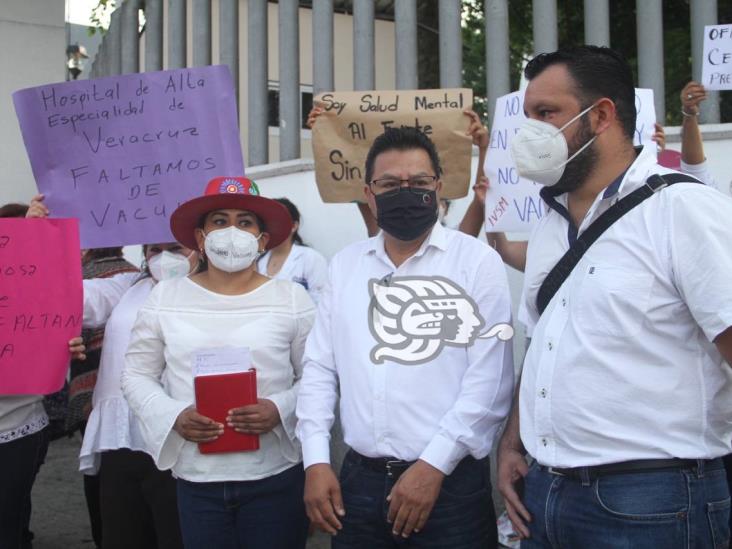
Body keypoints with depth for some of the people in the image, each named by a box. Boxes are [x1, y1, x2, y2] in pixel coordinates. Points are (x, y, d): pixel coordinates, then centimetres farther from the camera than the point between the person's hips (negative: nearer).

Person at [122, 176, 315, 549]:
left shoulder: (292, 298, 0)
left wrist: (281, 409, -16)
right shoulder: (165, 297, 4)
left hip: (277, 477, -1)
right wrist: (173, 416, -9)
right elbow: (136, 375, 8)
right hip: (196, 479, 1)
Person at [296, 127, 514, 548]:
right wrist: (316, 459, 1)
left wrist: (433, 465, -14)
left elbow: (490, 380, -11)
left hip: (451, 482, -4)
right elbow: (320, 367, 9)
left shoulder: (478, 261, -5)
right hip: (360, 478, 4)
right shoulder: (344, 265, 8)